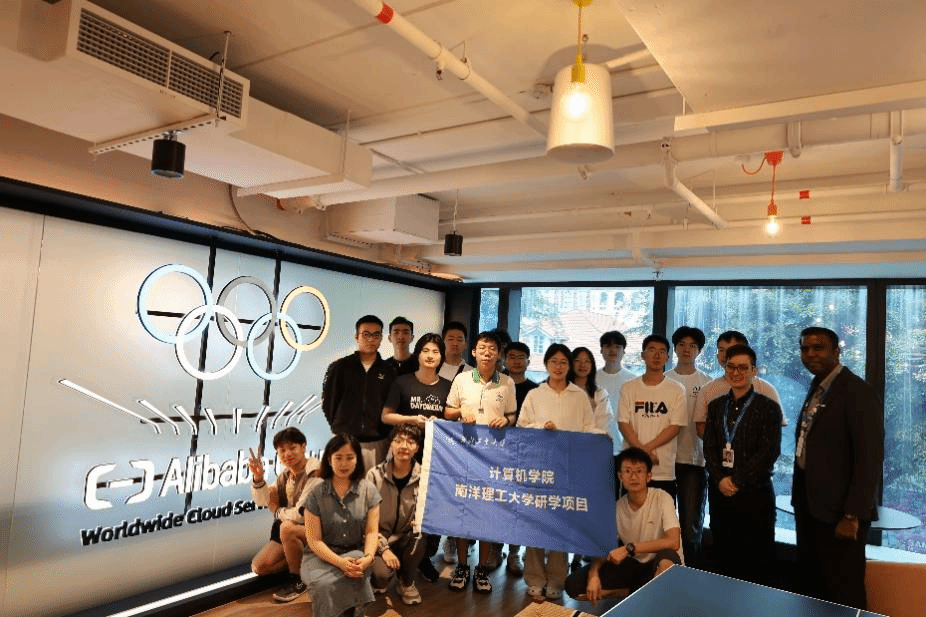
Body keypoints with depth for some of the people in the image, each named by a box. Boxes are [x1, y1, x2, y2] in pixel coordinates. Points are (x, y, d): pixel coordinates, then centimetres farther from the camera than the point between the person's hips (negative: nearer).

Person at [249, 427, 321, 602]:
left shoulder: (315, 475, -23)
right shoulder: (285, 474, 5)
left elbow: (302, 514, -28)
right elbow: (263, 500, 7)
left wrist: (277, 512, -8)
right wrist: (258, 478, -13)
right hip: (289, 534, 8)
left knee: (287, 528, -36)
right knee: (259, 567, -2)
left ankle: (298, 580, -14)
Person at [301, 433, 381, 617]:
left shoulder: (369, 491, 0)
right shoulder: (316, 495, -5)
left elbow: (372, 532, -3)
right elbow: (314, 540, -7)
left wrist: (368, 557, -24)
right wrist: (340, 562, -23)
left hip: (355, 554, 1)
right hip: (322, 556, -1)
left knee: (355, 573, -33)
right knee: (325, 585, -33)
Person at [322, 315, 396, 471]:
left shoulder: (388, 371, 7)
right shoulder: (339, 367, 5)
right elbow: (328, 402, 11)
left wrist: (382, 431, 4)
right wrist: (338, 428, 10)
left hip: (377, 443, 1)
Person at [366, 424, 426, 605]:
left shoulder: (423, 477, -8)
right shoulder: (375, 475, -11)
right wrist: (383, 548, -16)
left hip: (406, 539, 2)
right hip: (379, 538, -2)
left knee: (422, 534, -31)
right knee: (381, 574, -29)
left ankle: (406, 582, -1)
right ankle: (378, 581, 13)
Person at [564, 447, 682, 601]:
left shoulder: (661, 498, -17)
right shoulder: (617, 508, -5)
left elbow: (673, 542, -29)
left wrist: (628, 548, -31)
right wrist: (593, 575, -23)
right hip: (631, 564, 4)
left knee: (666, 558, -41)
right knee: (573, 584, -13)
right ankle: (637, 590, 0)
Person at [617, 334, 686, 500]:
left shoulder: (677, 390, 4)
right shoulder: (629, 388, 7)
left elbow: (675, 426, -3)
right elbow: (623, 423, 1)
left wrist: (647, 448, -12)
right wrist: (641, 450, -12)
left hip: (664, 470, -1)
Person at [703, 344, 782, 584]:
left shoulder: (768, 407, -3)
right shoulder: (716, 406, 11)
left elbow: (769, 452, -10)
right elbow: (709, 448, 7)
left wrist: (737, 481, -14)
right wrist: (720, 479, -8)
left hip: (754, 494, -4)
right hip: (720, 493, 4)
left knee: (757, 565, 3)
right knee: (725, 561, 11)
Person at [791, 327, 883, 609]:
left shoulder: (858, 392, -15)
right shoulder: (817, 388, 11)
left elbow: (870, 458, -19)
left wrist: (852, 515, -20)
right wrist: (800, 499, 9)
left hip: (839, 510, -8)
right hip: (810, 503, 8)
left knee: (843, 593, 5)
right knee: (811, 582, 19)